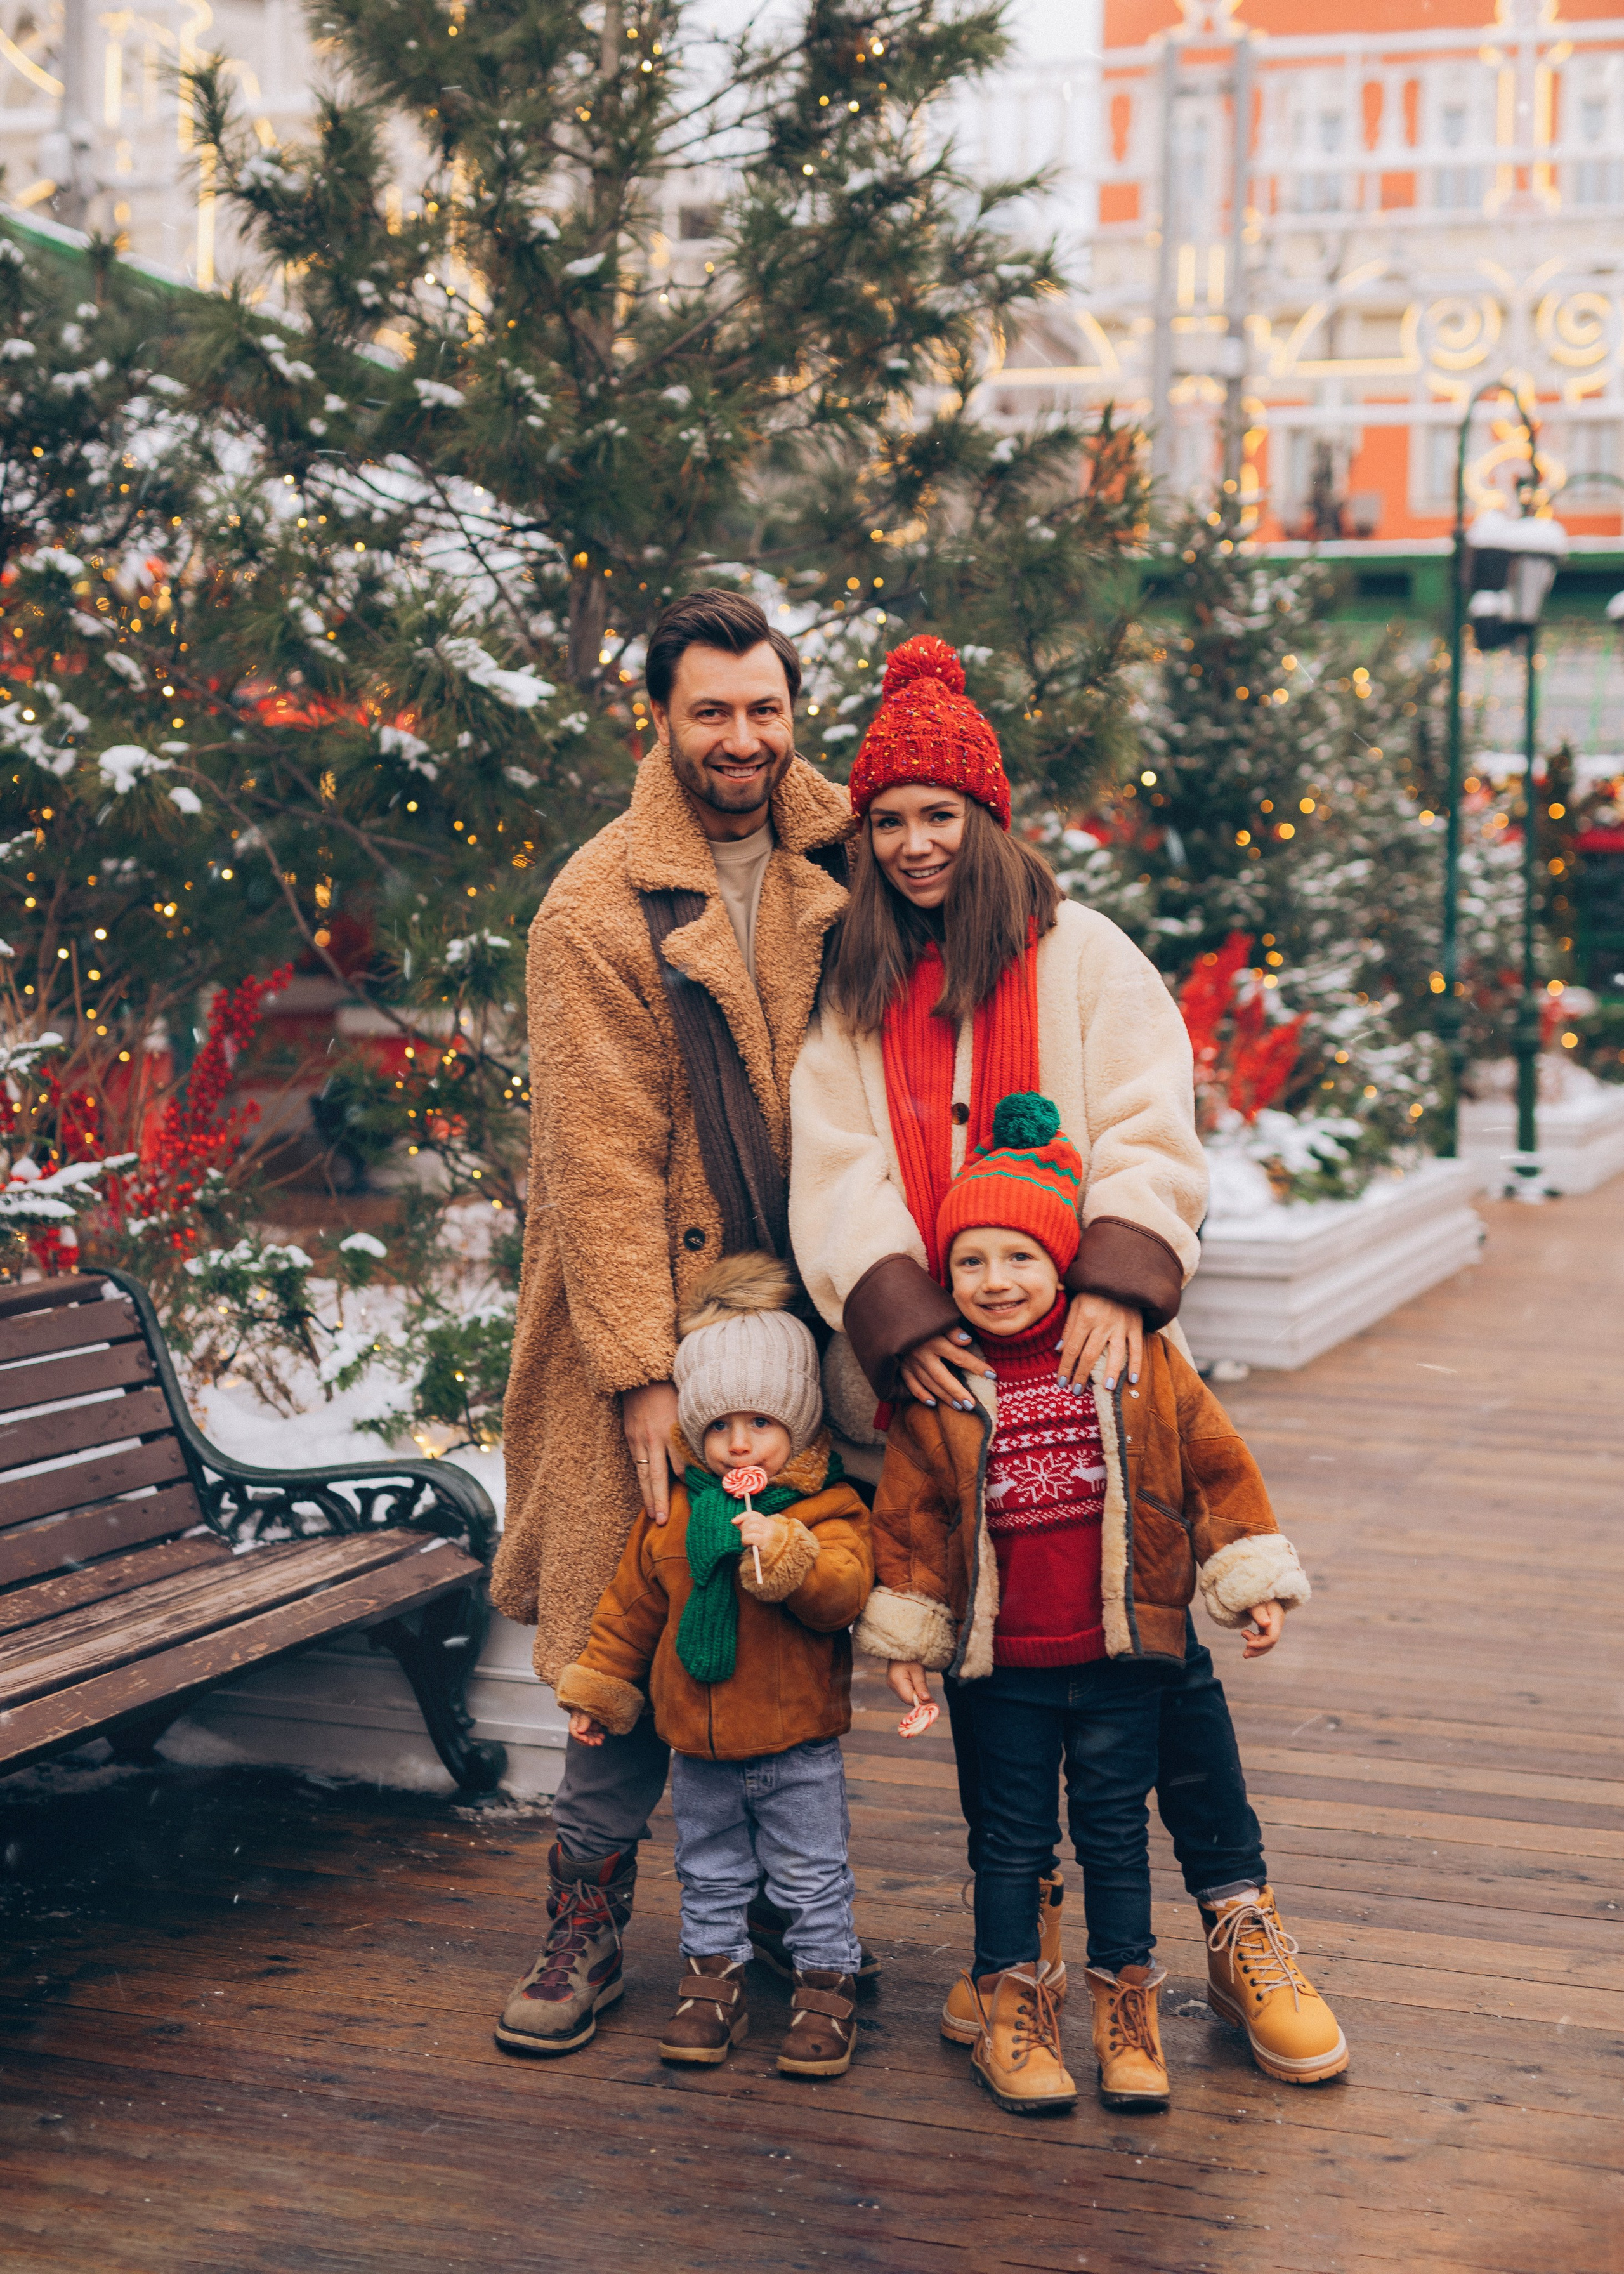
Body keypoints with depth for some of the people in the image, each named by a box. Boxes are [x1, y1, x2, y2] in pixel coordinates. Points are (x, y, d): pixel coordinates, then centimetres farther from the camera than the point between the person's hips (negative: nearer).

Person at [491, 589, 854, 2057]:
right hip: (654, 1307, -3)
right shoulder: (601, 907, -8)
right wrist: (644, 1375, -15)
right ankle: (593, 1905, 16)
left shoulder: (838, 868, 5)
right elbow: (604, 1159, -11)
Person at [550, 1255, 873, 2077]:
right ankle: (712, 1976, 33)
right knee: (709, 1875, 18)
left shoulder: (826, 1510, -10)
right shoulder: (672, 1513, 1)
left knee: (811, 1877, 8)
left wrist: (784, 1553, -40)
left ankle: (827, 1985, 22)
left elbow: (844, 1592, -25)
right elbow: (630, 1606, 10)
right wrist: (598, 1687, 12)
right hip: (700, 1746, 4)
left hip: (798, 1748, -4)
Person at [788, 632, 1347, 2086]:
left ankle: (1240, 1927, 8)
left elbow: (1150, 1136, -5)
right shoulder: (850, 993, 10)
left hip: (1089, 1355, -2)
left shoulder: (1080, 956, 4)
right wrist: (899, 1317, -18)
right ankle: (1020, 1927, 20)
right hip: (940, 1369, 2)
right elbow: (838, 1172, -1)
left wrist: (1119, 1284, -22)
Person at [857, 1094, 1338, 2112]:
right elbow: (910, 1509, 4)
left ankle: (1127, 2006, 22)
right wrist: (905, 1632, 4)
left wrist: (1254, 1580, 0)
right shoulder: (939, 1388, -3)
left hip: (1122, 1652, 0)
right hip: (1005, 1660, 0)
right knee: (1014, 1835, 9)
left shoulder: (1138, 1358, -3)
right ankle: (1008, 2007, 20)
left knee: (1116, 1829, 10)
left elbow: (1214, 1462, 2)